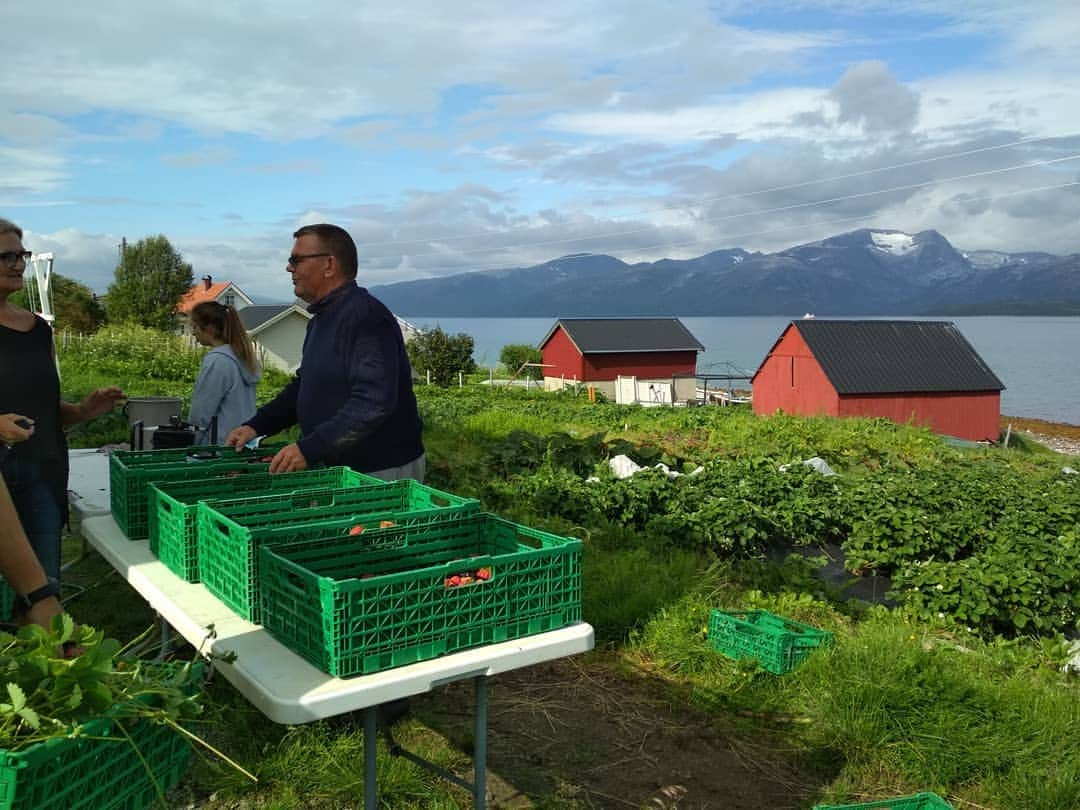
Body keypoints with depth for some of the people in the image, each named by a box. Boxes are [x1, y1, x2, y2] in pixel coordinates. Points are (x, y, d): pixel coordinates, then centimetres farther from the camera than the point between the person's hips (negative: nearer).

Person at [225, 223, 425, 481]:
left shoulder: (366, 316, -20)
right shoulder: (320, 320, 15)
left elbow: (373, 402, -30)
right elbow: (303, 386, 23)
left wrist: (309, 449, -31)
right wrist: (256, 425, 9)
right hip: (336, 468, 10)